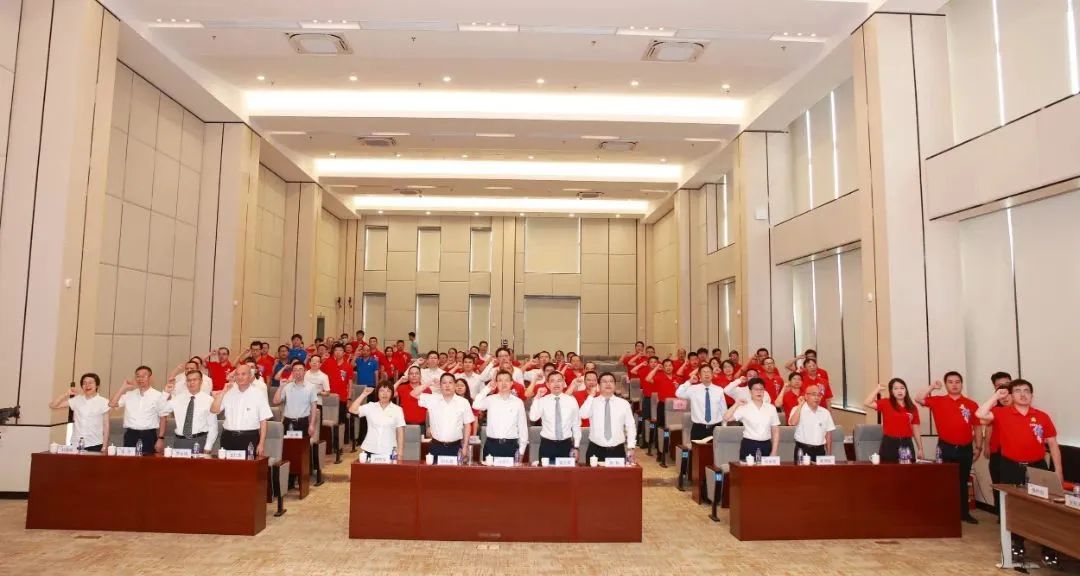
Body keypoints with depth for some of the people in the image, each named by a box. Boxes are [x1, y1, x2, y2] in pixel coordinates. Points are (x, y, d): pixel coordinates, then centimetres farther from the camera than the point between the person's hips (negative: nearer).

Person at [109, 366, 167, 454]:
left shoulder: (158, 395, 0)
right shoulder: (129, 394, 8)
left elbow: (162, 418, 0)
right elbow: (111, 404, -4)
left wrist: (161, 438, -5)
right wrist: (123, 387, -4)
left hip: (149, 435, -2)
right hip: (130, 435, 2)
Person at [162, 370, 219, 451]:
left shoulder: (209, 400, -2)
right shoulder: (178, 398, 9)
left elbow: (213, 426, -2)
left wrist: (207, 448, -9)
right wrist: (166, 393, -4)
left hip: (199, 441, -3)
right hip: (180, 441, 3)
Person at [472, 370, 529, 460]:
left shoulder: (518, 402, 2)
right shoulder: (490, 399, 0)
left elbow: (522, 425, 6)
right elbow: (476, 405, -19)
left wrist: (521, 450, 6)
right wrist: (487, 388, -16)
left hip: (510, 445, 0)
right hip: (491, 445, 0)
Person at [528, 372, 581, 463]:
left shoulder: (572, 401, 1)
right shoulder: (542, 401, -4)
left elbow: (576, 425, 5)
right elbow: (533, 417, -21)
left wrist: (575, 447, 4)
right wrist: (537, 398, -23)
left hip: (566, 445, 1)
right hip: (547, 445, -1)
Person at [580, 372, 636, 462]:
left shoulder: (624, 403, 3)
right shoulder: (592, 402, 0)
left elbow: (630, 426, 5)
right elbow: (583, 415, -19)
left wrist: (630, 447, -1)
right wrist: (591, 396, -16)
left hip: (618, 450, 1)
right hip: (595, 450, -1)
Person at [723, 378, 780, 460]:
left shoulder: (771, 408, 5)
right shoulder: (744, 407, -3)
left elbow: (775, 431, 7)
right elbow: (726, 418, -13)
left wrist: (774, 452, 1)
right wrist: (736, 404, -18)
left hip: (766, 446, 3)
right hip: (749, 446, -2)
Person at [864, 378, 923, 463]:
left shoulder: (912, 408, 8)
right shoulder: (886, 403, 0)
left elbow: (916, 430, 13)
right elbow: (867, 403, -16)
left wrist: (920, 449, 11)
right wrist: (877, 389, -7)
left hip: (907, 444, 3)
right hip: (889, 444, -3)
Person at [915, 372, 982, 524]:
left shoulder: (971, 404, 1)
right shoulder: (938, 401, -1)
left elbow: (977, 427, 6)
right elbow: (918, 399, -12)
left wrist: (978, 447, 5)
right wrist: (932, 387, -10)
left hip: (965, 449, 2)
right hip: (945, 448, -1)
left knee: (963, 482, 14)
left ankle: (964, 512, 25)